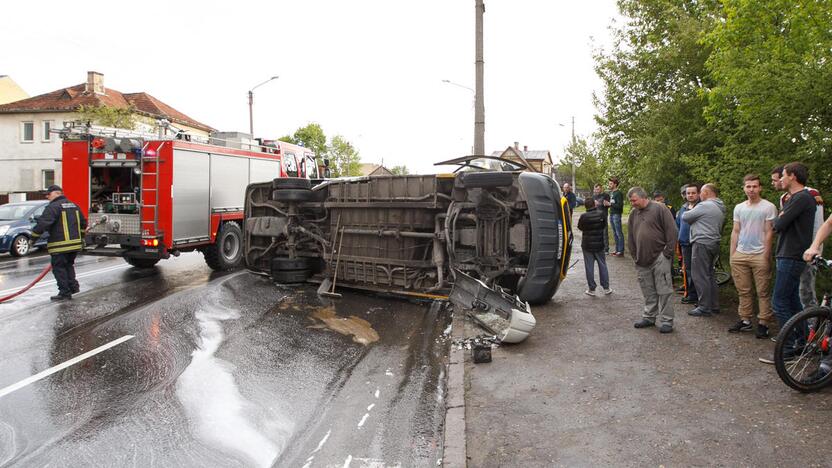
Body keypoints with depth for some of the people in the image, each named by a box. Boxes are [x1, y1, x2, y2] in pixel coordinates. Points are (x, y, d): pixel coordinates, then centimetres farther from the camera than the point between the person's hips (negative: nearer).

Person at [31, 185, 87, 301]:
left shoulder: (53, 207, -11)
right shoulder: (74, 206, 15)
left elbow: (43, 224, -19)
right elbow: (83, 223, 23)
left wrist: (34, 236, -9)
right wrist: (79, 236, 34)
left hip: (60, 246, -8)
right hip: (75, 243, 8)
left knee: (59, 268, 1)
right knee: (68, 265, 23)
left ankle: (65, 292, 1)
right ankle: (73, 286, 19)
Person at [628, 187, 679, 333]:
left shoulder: (659, 209, -5)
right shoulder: (633, 214, 13)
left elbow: (672, 231, -8)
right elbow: (630, 237, 19)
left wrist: (667, 252, -10)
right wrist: (634, 255, 12)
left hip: (659, 257, -6)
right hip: (642, 261, 6)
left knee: (664, 290, -3)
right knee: (648, 292, 13)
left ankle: (666, 320, 3)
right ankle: (649, 317, 23)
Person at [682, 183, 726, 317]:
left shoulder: (704, 206, -13)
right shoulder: (720, 208, 16)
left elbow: (685, 217, -9)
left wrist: (688, 212, 14)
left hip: (702, 244, -10)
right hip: (714, 244, 10)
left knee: (700, 276, -5)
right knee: (710, 275, 17)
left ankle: (704, 308, -2)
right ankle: (714, 306, 23)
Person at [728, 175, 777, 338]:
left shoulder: (768, 207, -2)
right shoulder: (739, 208, 12)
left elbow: (769, 232, -5)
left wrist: (766, 256, -10)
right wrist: (732, 254, 9)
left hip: (759, 255, -5)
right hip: (740, 255, 5)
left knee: (762, 292, 0)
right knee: (743, 291, 9)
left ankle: (763, 323, 6)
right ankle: (745, 320, 17)